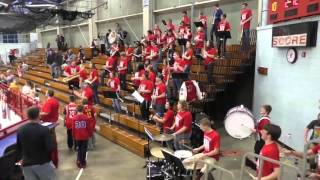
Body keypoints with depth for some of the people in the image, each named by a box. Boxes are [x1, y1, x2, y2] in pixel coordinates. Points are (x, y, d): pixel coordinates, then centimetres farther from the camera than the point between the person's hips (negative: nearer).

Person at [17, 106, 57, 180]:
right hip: (43, 163, -4)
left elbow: (18, 148, 10)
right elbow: (50, 148, -21)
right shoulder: (44, 129, -18)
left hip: (27, 164, 4)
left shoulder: (20, 130, -2)